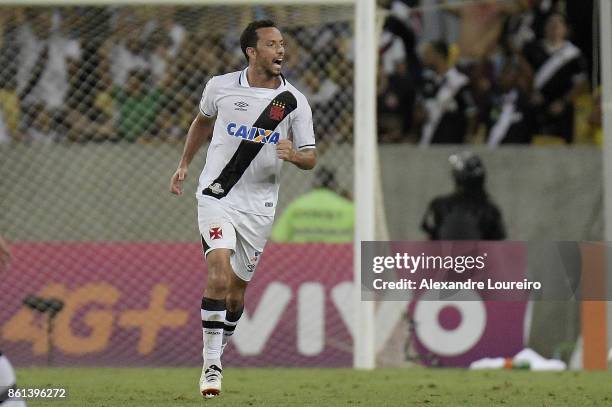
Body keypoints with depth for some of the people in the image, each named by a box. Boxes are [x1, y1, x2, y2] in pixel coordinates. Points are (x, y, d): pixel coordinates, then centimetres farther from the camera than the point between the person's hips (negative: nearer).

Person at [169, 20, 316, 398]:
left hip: (258, 207, 2)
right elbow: (202, 121, 20)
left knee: (237, 288, 7)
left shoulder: (294, 102, -4)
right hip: (216, 197, -2)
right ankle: (211, 366, -18)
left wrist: (294, 154, -23)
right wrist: (184, 164, 24)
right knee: (219, 271, -21)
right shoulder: (221, 87, -2)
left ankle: (216, 356, 28)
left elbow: (311, 157, 0)